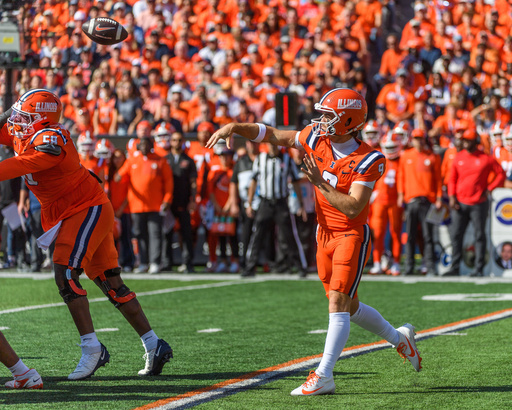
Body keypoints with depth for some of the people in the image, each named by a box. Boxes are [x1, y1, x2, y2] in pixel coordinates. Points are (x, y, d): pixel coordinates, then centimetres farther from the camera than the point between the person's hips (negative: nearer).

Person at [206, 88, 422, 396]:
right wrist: (235, 127, -5)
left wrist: (320, 183, -29)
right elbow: (274, 135, 5)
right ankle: (399, 338, 38)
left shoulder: (367, 160, -21)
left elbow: (353, 207, -28)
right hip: (326, 233, 7)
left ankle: (324, 376, -13)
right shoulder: (318, 137, -3)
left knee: (338, 304, -13)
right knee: (348, 307, 16)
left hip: (352, 235, -7)